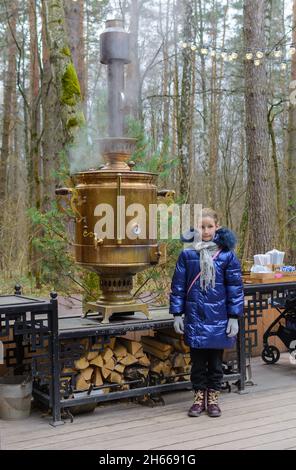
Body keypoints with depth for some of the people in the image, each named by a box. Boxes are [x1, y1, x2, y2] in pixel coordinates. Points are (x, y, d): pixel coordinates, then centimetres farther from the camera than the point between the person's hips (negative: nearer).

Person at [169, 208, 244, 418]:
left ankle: (213, 398, 26)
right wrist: (177, 314, 0)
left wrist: (234, 317, -3)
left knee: (216, 361, 11)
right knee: (198, 361, 10)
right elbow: (178, 286, 3)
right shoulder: (187, 255, -2)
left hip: (218, 319, 0)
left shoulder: (227, 255, -4)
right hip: (195, 317, 1)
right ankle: (199, 397, 25)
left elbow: (235, 287, -1)